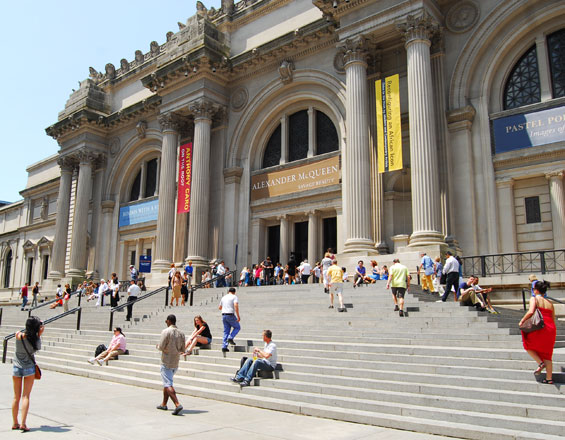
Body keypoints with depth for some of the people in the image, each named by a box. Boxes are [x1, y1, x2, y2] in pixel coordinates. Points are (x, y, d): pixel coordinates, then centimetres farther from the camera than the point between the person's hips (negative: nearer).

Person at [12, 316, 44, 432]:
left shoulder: (18, 335, -9)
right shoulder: (35, 338, -15)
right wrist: (39, 334, -4)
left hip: (16, 367, 3)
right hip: (29, 368, -3)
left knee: (16, 397, 13)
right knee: (25, 396, 2)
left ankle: (15, 423, 21)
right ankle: (23, 424, -4)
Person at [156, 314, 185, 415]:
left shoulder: (166, 332, -14)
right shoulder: (181, 333, 6)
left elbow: (161, 347, -16)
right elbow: (182, 349, 9)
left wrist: (158, 346, 6)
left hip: (166, 362, -7)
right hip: (176, 362, 7)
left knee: (168, 384, -8)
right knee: (167, 383, 22)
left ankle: (177, 404, -22)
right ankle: (164, 404, 31)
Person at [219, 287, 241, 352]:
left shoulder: (223, 297, 16)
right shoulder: (234, 297, -2)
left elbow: (219, 307, 25)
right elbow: (236, 306, -18)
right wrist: (238, 316, -17)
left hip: (223, 315, 6)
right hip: (231, 315, -6)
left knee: (226, 331, 10)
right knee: (237, 327, 12)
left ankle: (224, 347, 5)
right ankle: (230, 338, -8)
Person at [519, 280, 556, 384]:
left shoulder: (534, 299, -2)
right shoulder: (550, 303, 16)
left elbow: (530, 312, -18)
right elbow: (553, 319, 18)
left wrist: (522, 320, -6)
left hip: (540, 328, -6)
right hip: (551, 329, 6)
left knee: (527, 344, 18)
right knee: (547, 354, 14)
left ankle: (540, 363, 0)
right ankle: (549, 378, 14)